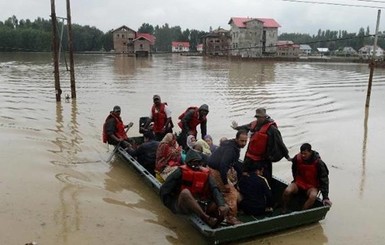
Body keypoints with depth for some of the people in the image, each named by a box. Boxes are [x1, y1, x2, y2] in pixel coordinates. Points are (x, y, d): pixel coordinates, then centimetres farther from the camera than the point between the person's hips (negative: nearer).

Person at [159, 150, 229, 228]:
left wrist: (221, 205, -22)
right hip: (182, 205, -4)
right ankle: (207, 219, -41)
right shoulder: (181, 172, -4)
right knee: (185, 192, -36)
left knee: (225, 208, -11)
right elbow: (164, 190, -7)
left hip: (199, 205, 4)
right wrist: (172, 205, -9)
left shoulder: (205, 173, 6)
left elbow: (215, 190, -6)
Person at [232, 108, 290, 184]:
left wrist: (286, 155, -16)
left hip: (262, 160, -7)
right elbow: (245, 127, 26)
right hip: (249, 157, 7)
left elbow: (280, 143, -16)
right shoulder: (254, 124, 3)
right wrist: (237, 127, 43)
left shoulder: (271, 128, -18)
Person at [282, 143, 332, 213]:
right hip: (299, 183, 2)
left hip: (312, 186, -2)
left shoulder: (318, 163, -19)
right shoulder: (297, 158, -12)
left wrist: (325, 197, -20)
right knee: (287, 191, -28)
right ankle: (284, 210, -4)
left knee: (313, 196, -35)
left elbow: (324, 180, -15)